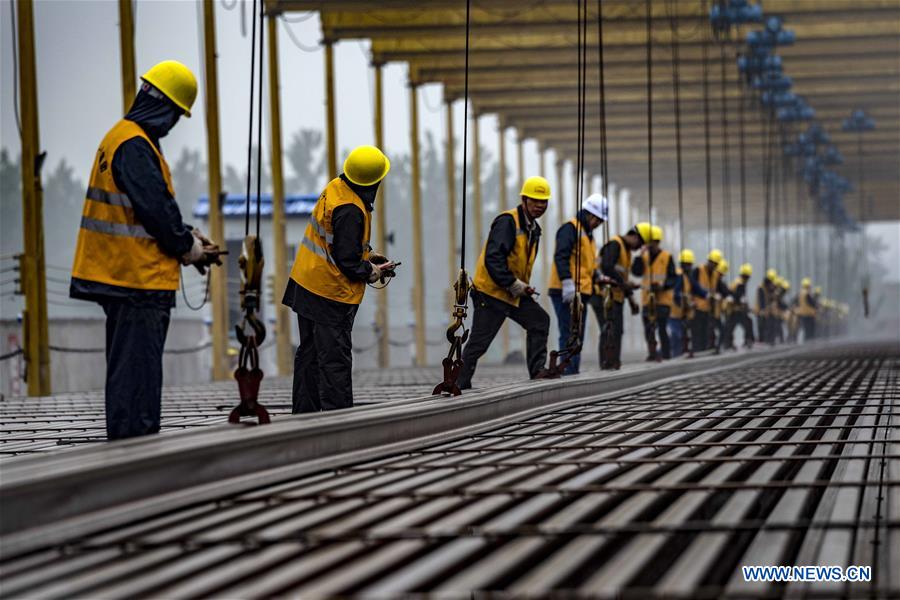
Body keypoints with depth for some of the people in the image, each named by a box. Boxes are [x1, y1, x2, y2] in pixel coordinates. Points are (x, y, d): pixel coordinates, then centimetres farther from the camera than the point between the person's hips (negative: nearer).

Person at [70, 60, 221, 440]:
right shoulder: (136, 146, -17)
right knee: (138, 363, -8)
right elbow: (156, 207, -20)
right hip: (140, 277, -11)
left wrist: (184, 233, 10)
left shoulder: (121, 137, 16)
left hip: (119, 274, 11)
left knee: (129, 363, 15)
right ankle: (133, 436, -8)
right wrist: (186, 247, -6)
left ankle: (128, 438, 21)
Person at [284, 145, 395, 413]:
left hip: (306, 285, 9)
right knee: (335, 360, -4)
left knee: (309, 351, 16)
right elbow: (348, 261, -22)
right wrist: (371, 272, -4)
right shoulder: (351, 210, -25)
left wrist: (368, 254, 10)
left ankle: (305, 414, 23)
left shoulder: (335, 187, 2)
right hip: (331, 295, -9)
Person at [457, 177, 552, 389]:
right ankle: (459, 383, 1)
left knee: (539, 320, 3)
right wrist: (513, 284, -22)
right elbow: (492, 258, -25)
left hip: (514, 294, 9)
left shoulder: (534, 228, 13)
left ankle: (537, 370, 6)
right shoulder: (507, 222, -17)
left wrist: (524, 286, 6)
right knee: (479, 341, -6)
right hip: (491, 292, -9)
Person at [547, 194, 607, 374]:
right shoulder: (570, 229, -8)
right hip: (566, 292, -10)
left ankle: (573, 372, 14)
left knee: (578, 337, 11)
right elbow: (561, 257, -20)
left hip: (581, 292, 10)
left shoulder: (588, 234, 24)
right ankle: (568, 372, -16)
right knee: (570, 334, -13)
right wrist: (567, 283, -28)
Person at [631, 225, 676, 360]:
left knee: (662, 327, -9)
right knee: (648, 328, 4)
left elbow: (673, 278, -2)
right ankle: (652, 353, 13)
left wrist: (663, 285, -20)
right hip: (647, 298, 4)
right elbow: (636, 272, -3)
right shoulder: (644, 257, 10)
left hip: (663, 298, -4)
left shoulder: (667, 257, -1)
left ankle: (665, 353, -1)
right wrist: (640, 256, -12)